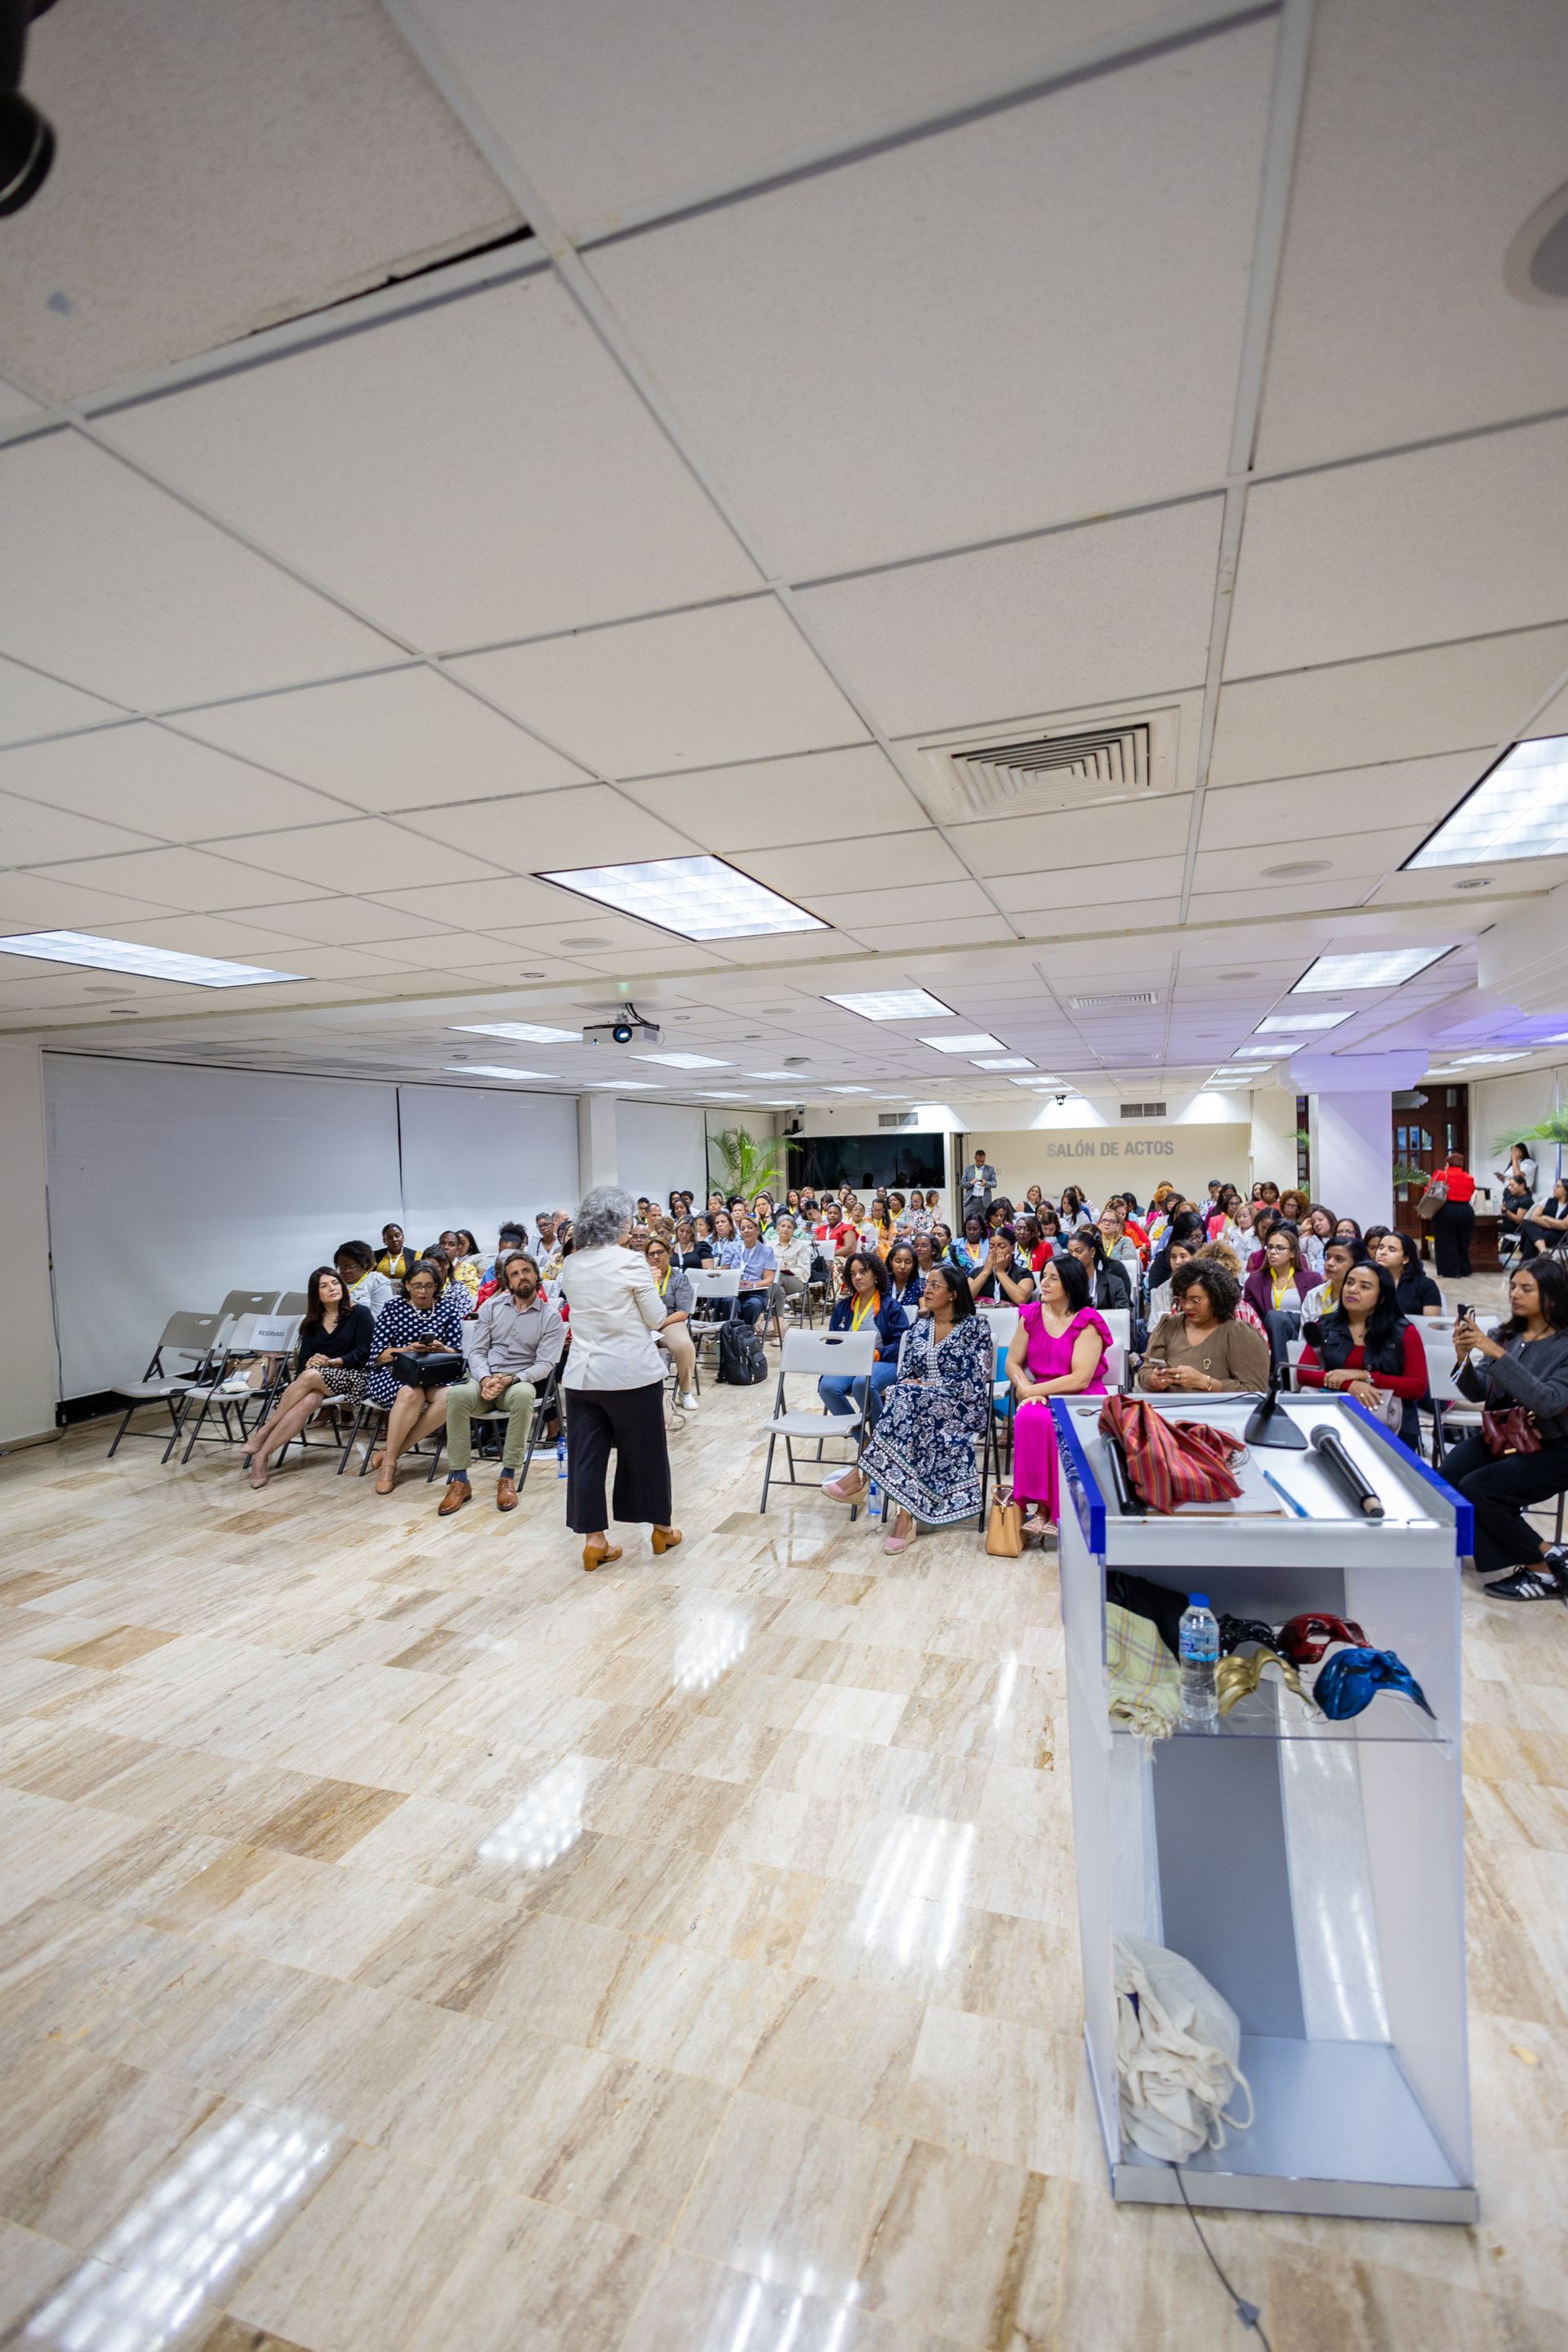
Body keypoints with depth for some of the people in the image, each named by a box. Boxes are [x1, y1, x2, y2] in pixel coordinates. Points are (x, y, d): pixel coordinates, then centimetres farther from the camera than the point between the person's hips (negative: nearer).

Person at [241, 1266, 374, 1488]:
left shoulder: (360, 1314, 3)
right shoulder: (312, 1322, 17)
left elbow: (364, 1353, -5)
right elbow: (303, 1360, 10)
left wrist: (332, 1362, -13)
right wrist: (311, 1363, -14)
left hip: (352, 1377, -3)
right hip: (315, 1378, 3)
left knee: (311, 1376, -35)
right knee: (308, 1401, -34)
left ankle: (262, 1432, -28)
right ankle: (260, 1456, -36)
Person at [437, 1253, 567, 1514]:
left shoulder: (551, 1316, 0)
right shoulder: (492, 1306, 9)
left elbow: (545, 1364, -6)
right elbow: (476, 1351, 5)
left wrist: (510, 1380, -22)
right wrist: (485, 1379, -16)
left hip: (520, 1382, -2)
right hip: (484, 1379, 2)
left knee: (523, 1395, -39)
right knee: (457, 1395, -32)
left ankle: (508, 1477, -26)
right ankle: (459, 1481, -25)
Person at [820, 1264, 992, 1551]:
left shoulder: (974, 1326, -3)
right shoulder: (921, 1327, 15)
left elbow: (975, 1382, -10)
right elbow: (906, 1374, 14)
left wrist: (925, 1386, -14)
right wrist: (909, 1386, -11)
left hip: (962, 1406, -4)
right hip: (919, 1401, 4)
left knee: (907, 1400, -34)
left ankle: (862, 1476, -32)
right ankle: (906, 1514, -36)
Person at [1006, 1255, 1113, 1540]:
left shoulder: (1088, 1323, -6)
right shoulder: (1031, 1315, 9)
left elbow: (1080, 1379, -14)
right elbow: (1013, 1363, 8)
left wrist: (1033, 1390, -13)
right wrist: (1026, 1389, -12)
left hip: (1081, 1400, -3)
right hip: (1041, 1398, 3)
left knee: (1059, 1427, -35)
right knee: (1029, 1418, -32)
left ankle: (1051, 1509, -19)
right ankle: (1042, 1506, -23)